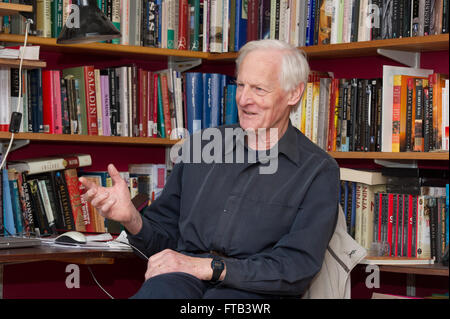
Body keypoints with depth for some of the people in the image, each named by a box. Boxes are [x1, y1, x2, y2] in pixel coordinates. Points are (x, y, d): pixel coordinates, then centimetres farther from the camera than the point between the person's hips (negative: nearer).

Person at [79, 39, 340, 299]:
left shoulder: (319, 171, 5)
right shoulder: (200, 145, 18)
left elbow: (298, 267, -7)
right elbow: (166, 239, 21)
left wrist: (209, 266, -14)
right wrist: (132, 220, -3)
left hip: (252, 291, -3)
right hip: (185, 279, 3)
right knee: (161, 288, -35)